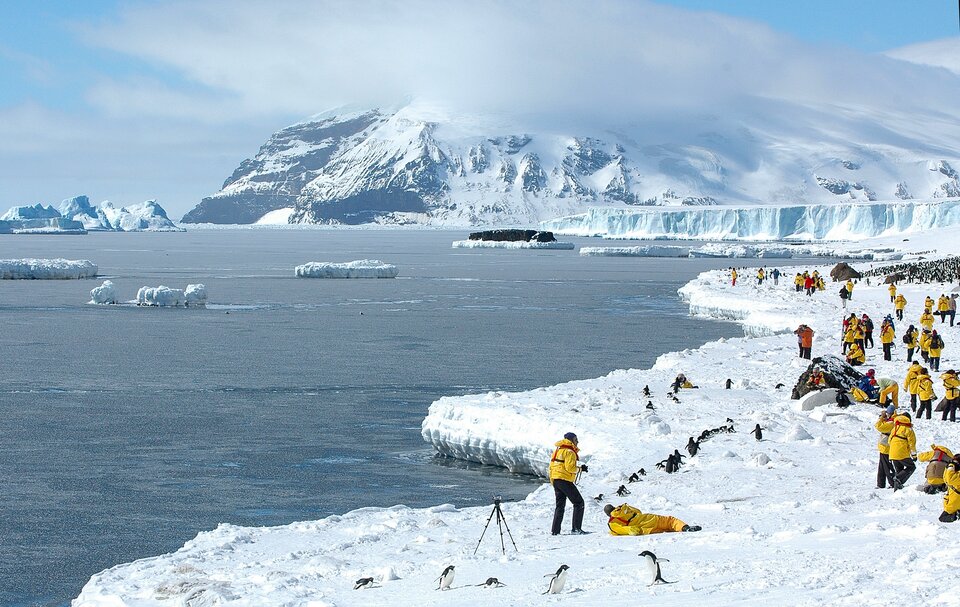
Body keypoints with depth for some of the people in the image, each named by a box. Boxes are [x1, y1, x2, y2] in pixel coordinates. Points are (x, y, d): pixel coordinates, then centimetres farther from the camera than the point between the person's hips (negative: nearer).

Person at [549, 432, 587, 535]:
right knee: (579, 503, 0)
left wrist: (552, 481, 23)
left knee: (560, 505, 15)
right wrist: (580, 468, -4)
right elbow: (570, 467, -19)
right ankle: (576, 528, -6)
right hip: (565, 480, -9)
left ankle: (555, 530, 10)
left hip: (555, 480, 9)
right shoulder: (570, 452, -9)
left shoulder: (558, 450, 19)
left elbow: (552, 466, 20)